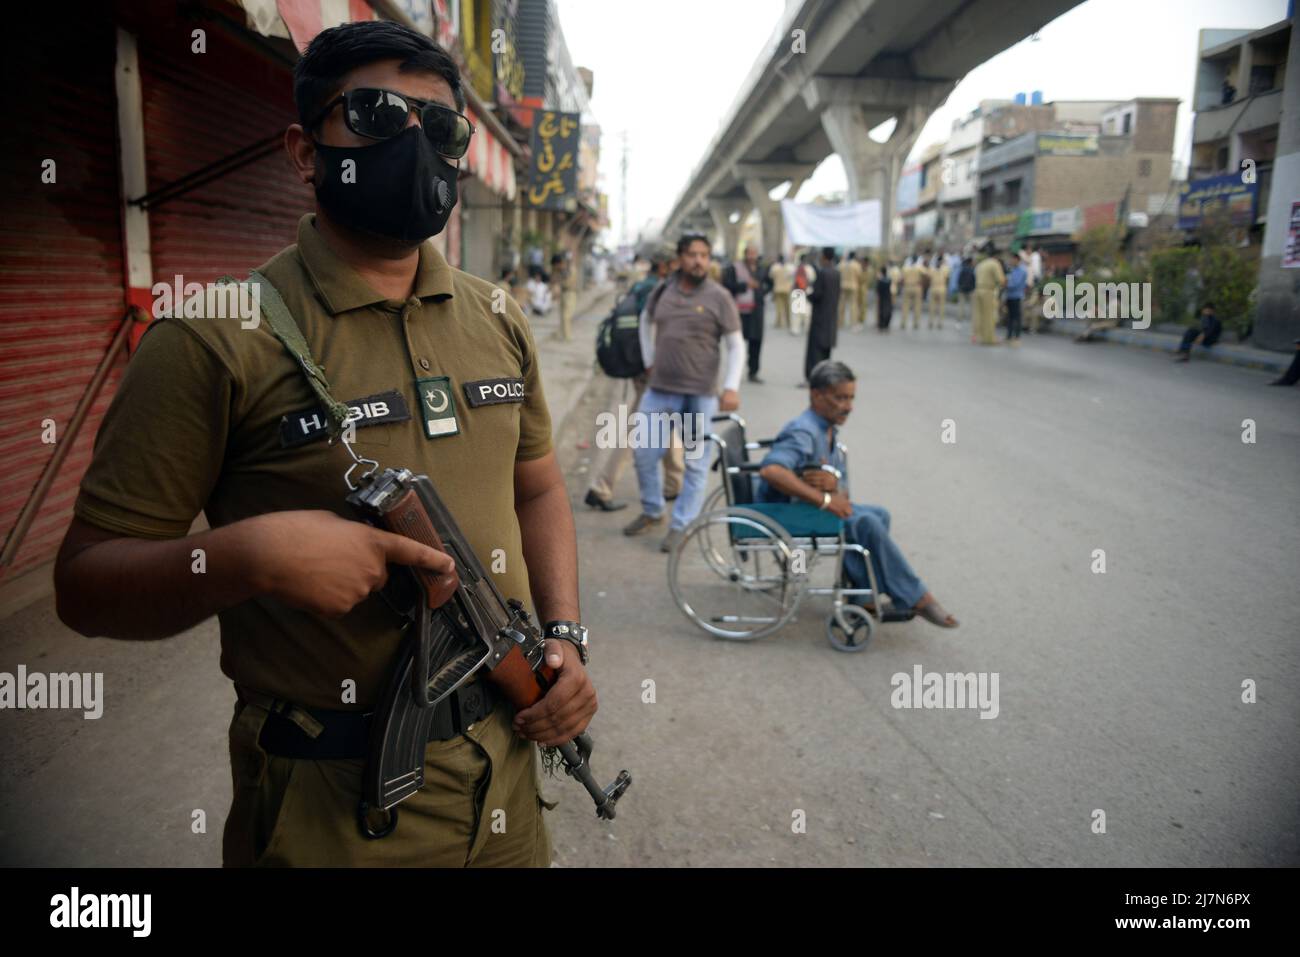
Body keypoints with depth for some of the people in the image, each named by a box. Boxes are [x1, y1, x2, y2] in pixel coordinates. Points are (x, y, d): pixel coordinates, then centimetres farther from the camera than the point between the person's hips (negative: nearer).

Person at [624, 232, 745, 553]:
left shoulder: (719, 297, -5)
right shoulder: (664, 290, 5)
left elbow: (736, 345, -4)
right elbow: (646, 322, 24)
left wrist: (731, 387, -15)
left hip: (700, 394, -4)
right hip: (659, 390, 4)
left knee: (696, 463, 3)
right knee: (644, 454, 10)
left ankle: (681, 524, 15)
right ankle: (652, 512, 30)